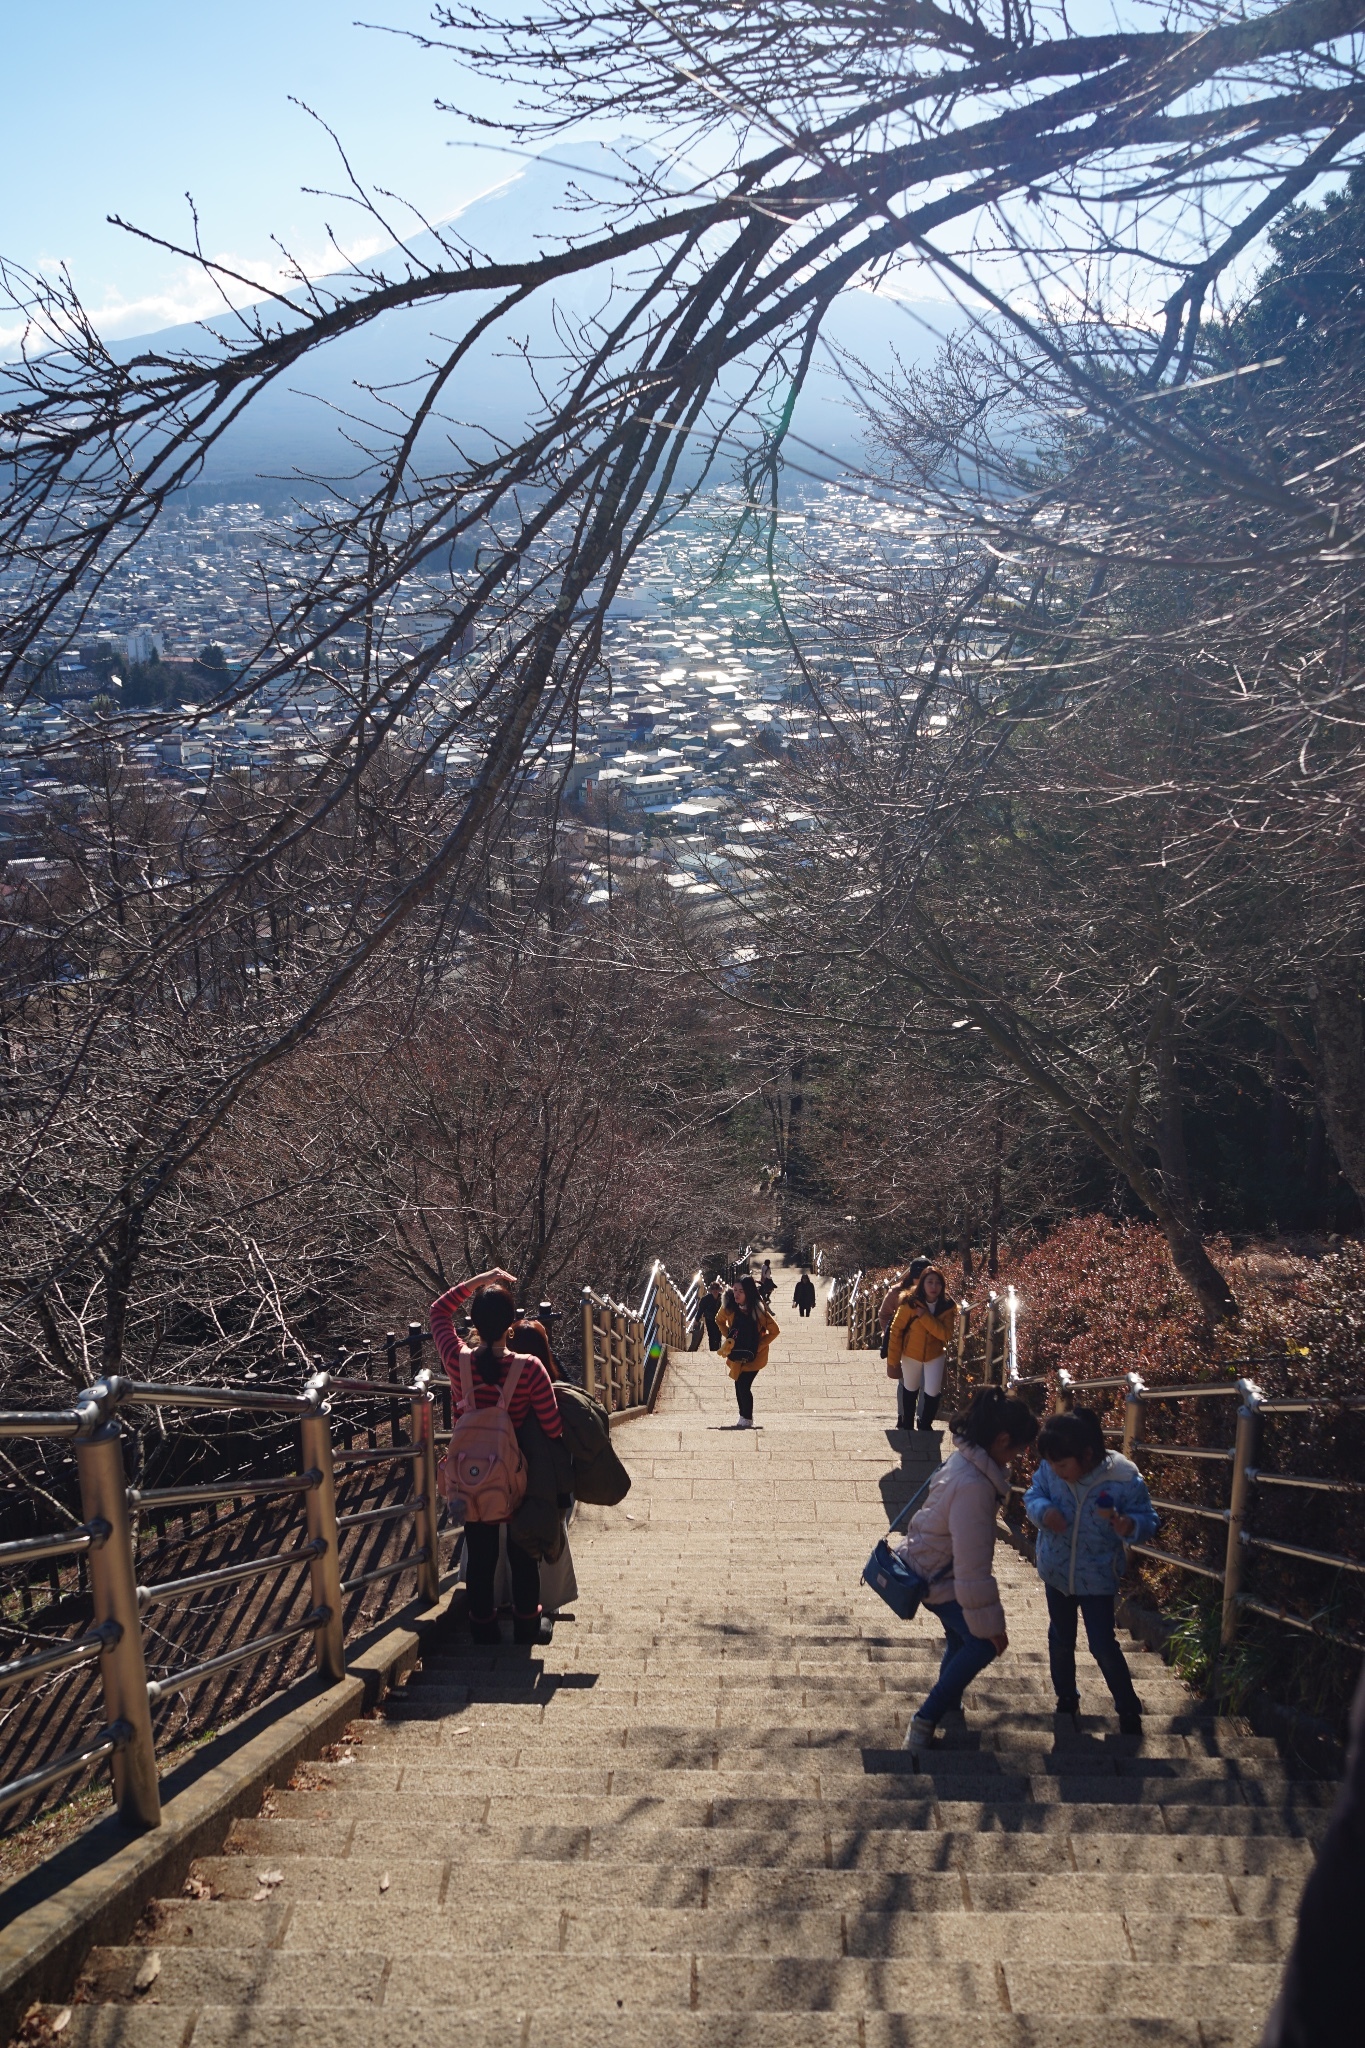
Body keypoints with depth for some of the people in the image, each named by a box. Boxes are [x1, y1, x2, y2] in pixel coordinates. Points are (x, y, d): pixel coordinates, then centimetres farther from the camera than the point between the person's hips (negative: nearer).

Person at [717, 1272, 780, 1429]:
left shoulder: (758, 1310, -21)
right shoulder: (729, 1307, -10)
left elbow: (774, 1331, -14)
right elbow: (720, 1320, 13)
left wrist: (758, 1346, -15)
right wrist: (728, 1337, 2)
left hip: (754, 1357, -4)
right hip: (736, 1354, 4)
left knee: (744, 1385, -12)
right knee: (739, 1385, 7)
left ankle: (747, 1419, 5)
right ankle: (744, 1417, 24)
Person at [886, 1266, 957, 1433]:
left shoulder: (947, 1306, -16)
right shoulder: (910, 1303, -23)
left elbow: (946, 1334, -25)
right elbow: (896, 1330, -17)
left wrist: (925, 1317, -34)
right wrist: (893, 1360, -16)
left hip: (935, 1355, 1)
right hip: (911, 1354, -1)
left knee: (932, 1392, -6)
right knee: (910, 1388, 17)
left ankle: (925, 1426, 18)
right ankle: (907, 1424, 38)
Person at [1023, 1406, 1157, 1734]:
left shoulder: (1124, 1479, -27)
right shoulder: (1049, 1470, -19)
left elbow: (1148, 1521, -17)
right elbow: (1033, 1496, -4)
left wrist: (1128, 1525, -40)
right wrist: (1043, 1510, -28)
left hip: (1097, 1577, -4)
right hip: (1056, 1571, 4)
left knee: (1103, 1646, -1)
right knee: (1060, 1640, 20)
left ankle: (1129, 1711, 22)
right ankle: (1066, 1700, 44)